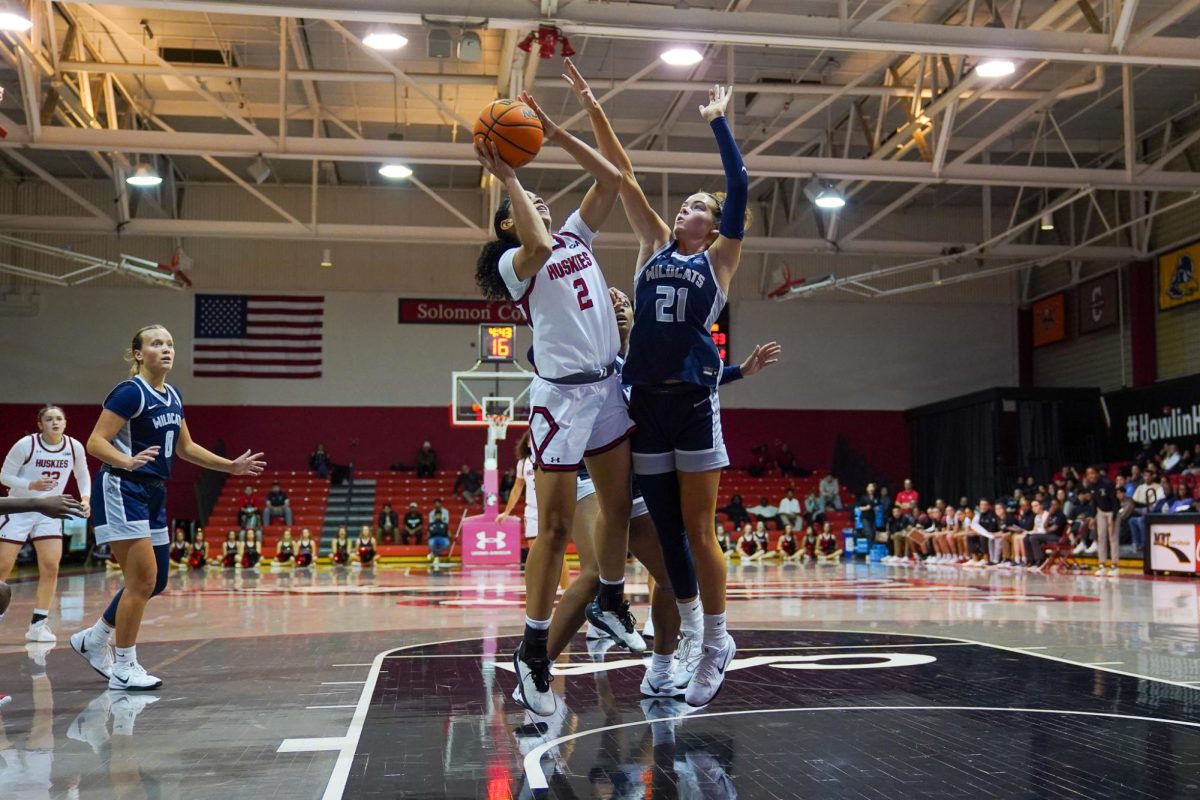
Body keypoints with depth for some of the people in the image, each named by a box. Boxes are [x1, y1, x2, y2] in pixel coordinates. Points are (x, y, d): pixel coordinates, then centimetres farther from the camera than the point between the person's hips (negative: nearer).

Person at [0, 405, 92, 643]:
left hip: (49, 512, 3)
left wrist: (85, 498, -7)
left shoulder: (74, 447, -7)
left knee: (50, 567, -7)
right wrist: (32, 485, -26)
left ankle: (38, 624, 3)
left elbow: (83, 476, 11)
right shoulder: (25, 445, -17)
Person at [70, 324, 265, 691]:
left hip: (152, 495, 9)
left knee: (156, 581, 13)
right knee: (143, 578, -9)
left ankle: (93, 639, 32)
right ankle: (123, 669, 3)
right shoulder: (131, 392, -14)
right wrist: (128, 461, -38)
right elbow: (95, 442, -20)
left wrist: (231, 465, 19)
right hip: (121, 491, -9)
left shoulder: (172, 397, 11)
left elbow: (185, 447, 21)